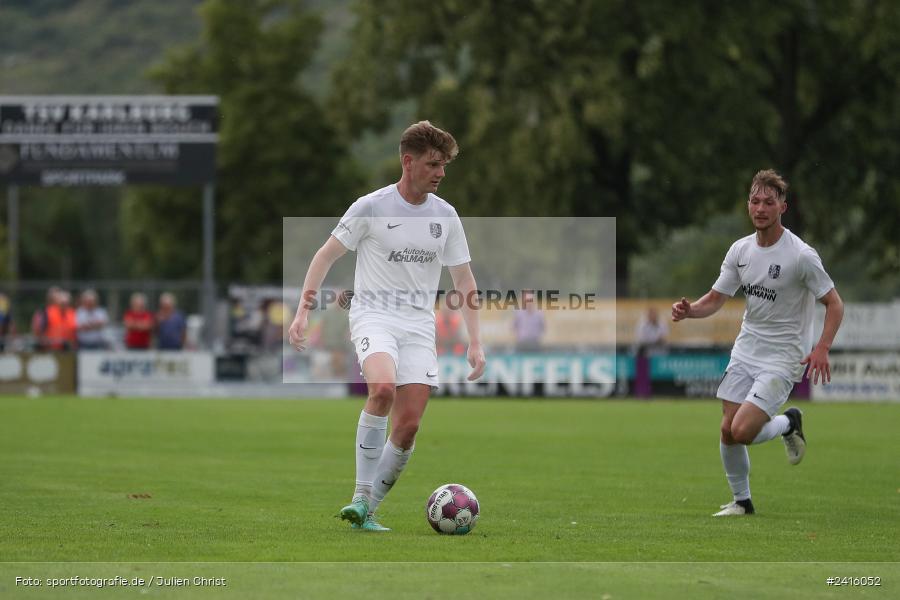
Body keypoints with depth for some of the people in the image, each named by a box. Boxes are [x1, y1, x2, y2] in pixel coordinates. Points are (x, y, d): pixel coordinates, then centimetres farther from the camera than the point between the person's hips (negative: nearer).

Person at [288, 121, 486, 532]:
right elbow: (325, 257, 3)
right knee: (383, 388, -33)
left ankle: (366, 512, 8)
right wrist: (303, 311, -6)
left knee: (408, 427, -7)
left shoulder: (445, 216, 7)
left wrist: (475, 343, 9)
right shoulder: (371, 207, -4)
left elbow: (464, 282, 15)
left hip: (419, 328, 4)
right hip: (373, 317, -4)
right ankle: (360, 495, -25)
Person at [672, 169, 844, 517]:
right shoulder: (740, 250, 2)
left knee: (742, 431, -18)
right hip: (745, 353, 6)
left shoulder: (801, 255, -16)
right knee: (728, 430, 2)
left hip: (783, 358, -6)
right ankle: (741, 501, 21)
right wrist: (689, 310, -13)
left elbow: (834, 304, -11)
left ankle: (789, 423, 12)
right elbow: (715, 299, 8)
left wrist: (821, 348, -24)